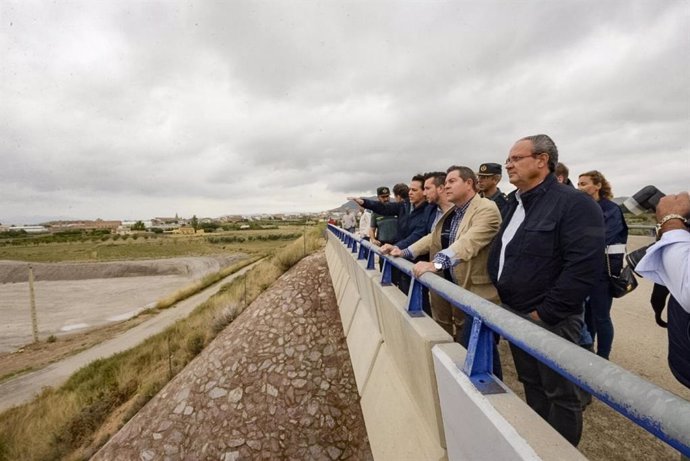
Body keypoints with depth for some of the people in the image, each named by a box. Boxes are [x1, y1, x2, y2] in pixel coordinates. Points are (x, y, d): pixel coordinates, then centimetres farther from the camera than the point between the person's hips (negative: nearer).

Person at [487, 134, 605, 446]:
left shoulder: (574, 203, -15)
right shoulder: (514, 203, 11)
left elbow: (584, 266, -23)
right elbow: (499, 252, 18)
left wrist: (545, 313, -20)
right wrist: (500, 296, 11)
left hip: (550, 320, -8)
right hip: (514, 314, 8)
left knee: (560, 394, 12)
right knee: (532, 386, 23)